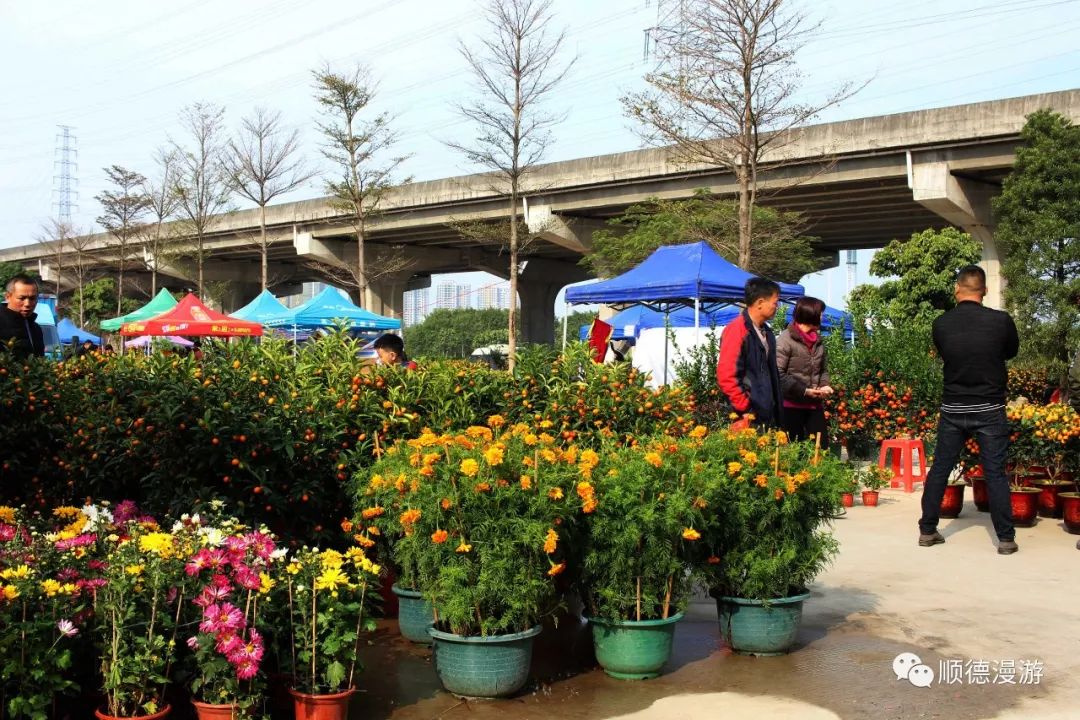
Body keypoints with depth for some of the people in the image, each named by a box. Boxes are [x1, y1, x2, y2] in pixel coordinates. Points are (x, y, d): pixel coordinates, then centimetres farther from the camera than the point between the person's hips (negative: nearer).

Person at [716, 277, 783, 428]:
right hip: (748, 418, -8)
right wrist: (745, 409, -15)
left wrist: (776, 410, 15)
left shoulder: (766, 332, 16)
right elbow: (726, 377, -18)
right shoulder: (736, 331, -12)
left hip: (767, 416, 8)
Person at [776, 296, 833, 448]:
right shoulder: (786, 339, -11)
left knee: (822, 447, 4)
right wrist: (804, 391, -17)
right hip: (791, 406, -7)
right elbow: (778, 373, -17)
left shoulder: (817, 340, 13)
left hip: (815, 405, 7)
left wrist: (824, 385, 2)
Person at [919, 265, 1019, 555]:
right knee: (995, 474, 4)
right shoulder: (1001, 320, -11)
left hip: (952, 410, 2)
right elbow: (1012, 351, 8)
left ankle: (927, 531, 17)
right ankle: (1006, 538, 8)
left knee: (939, 470, 11)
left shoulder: (941, 324, -6)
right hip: (990, 410, -2)